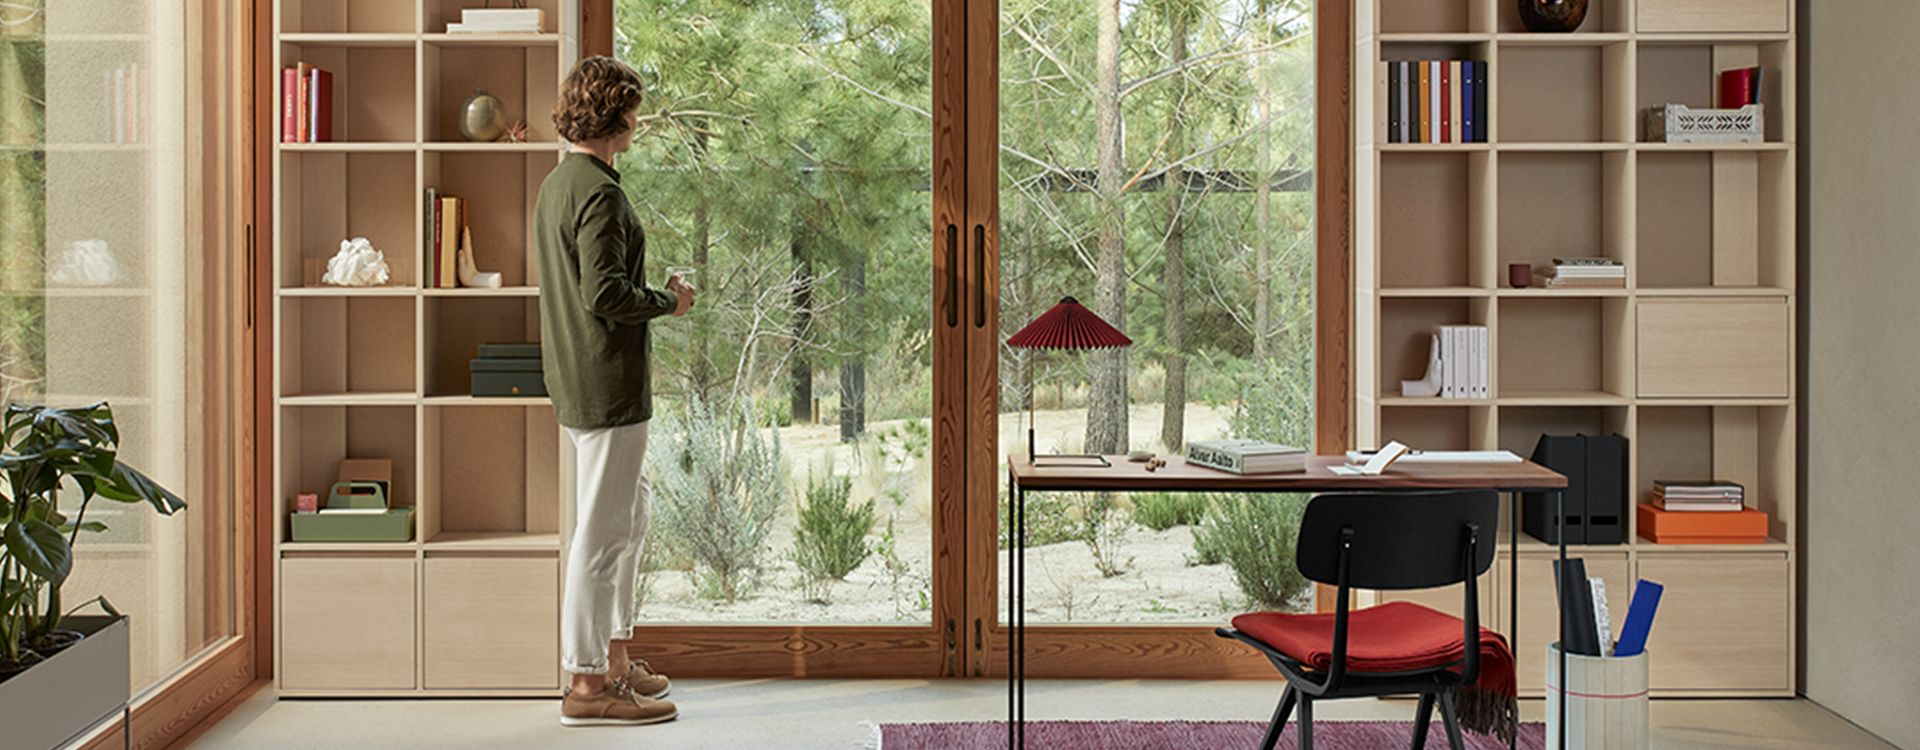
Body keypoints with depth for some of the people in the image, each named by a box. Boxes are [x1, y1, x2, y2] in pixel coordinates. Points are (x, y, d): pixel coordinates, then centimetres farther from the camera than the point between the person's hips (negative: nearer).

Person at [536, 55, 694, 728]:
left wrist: (653, 297, 20)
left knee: (630, 511, 19)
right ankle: (586, 682, 2)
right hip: (608, 385, -11)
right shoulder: (599, 192, -17)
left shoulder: (556, 184, 15)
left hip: (578, 380, 11)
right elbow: (606, 296, -22)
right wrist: (669, 302, -7)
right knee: (601, 530, -4)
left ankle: (614, 657, 26)